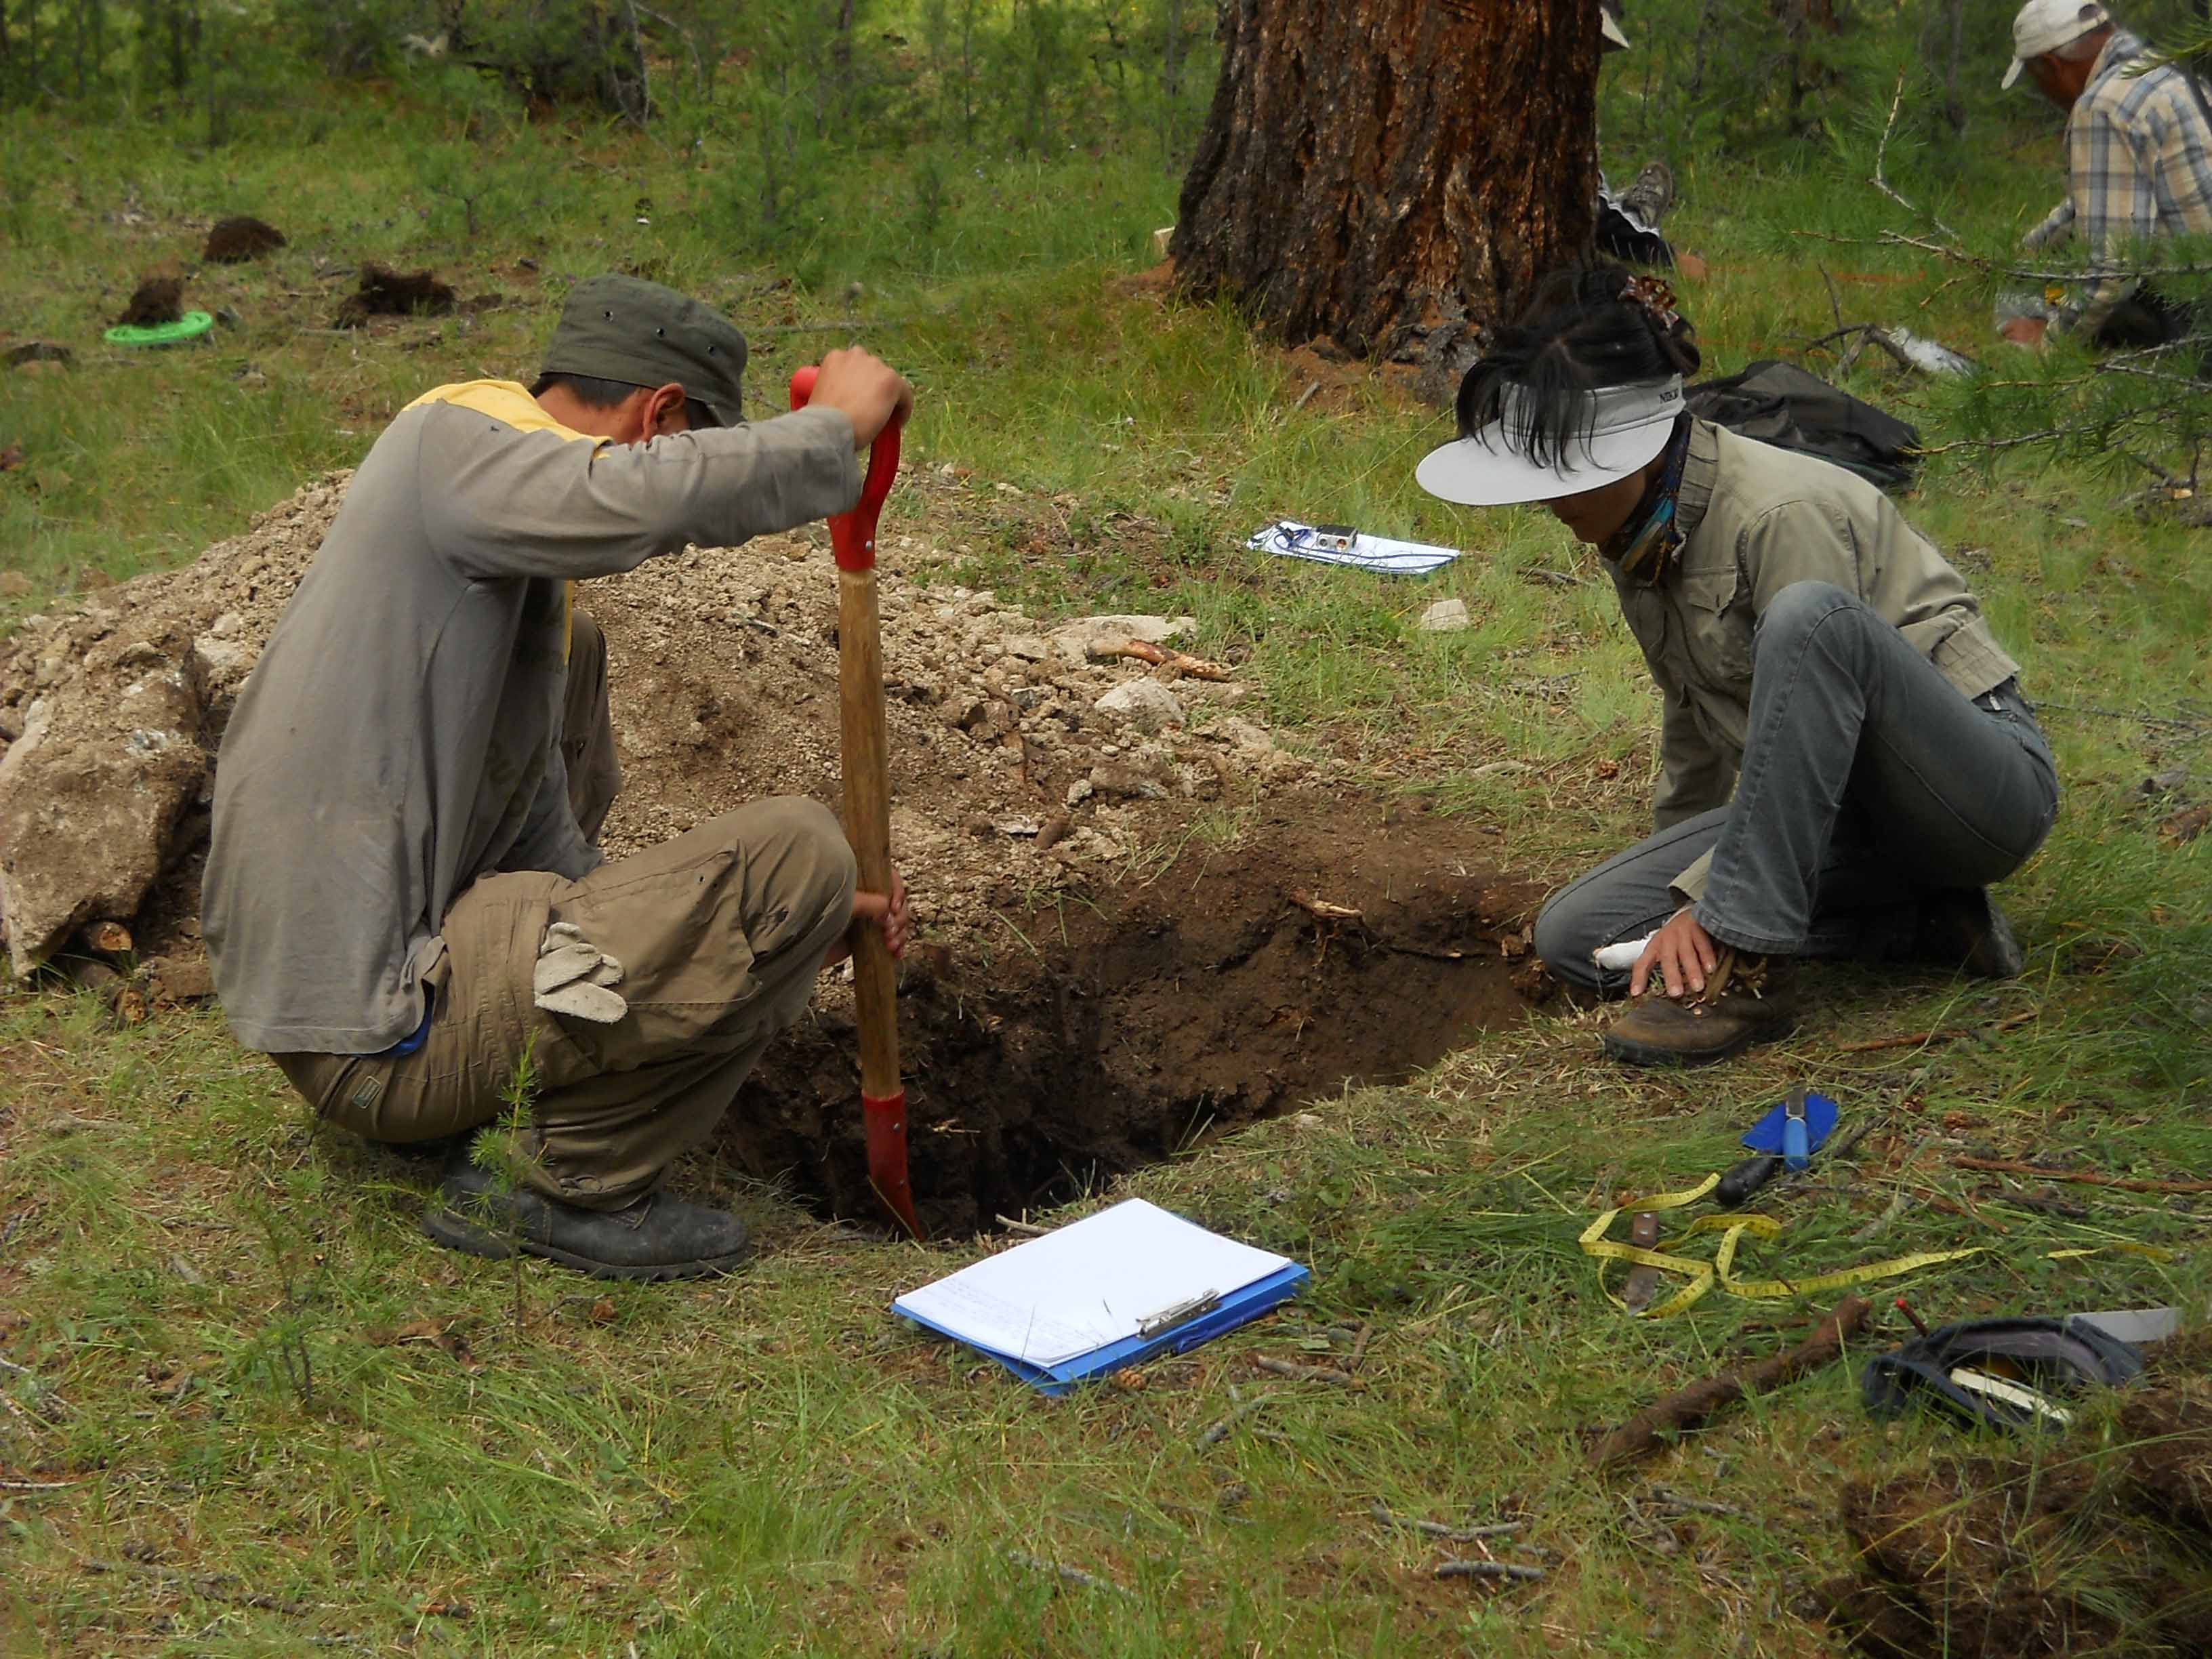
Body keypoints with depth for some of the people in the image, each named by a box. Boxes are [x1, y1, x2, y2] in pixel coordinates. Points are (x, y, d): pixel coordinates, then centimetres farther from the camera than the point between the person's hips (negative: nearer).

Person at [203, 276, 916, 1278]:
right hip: (379, 1037, -10)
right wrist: (838, 425, -13)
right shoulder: (450, 444, -9)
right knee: (796, 850, -12)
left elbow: (552, 859, 18)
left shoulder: (523, 573, 17)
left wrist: (799, 929, 18)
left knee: (574, 663, 26)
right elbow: (652, 494, -32)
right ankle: (576, 1191, -1)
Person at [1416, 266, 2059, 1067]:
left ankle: (1742, 962, -31)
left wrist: (1707, 898, -24)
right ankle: (1925, 921, -1)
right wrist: (1672, 863, 31)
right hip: (1845, 812, 9)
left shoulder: (1783, 512, -24)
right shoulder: (1636, 525, 3)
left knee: (1810, 614, -37)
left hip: (1982, 782, -8)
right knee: (1574, 934, -6)